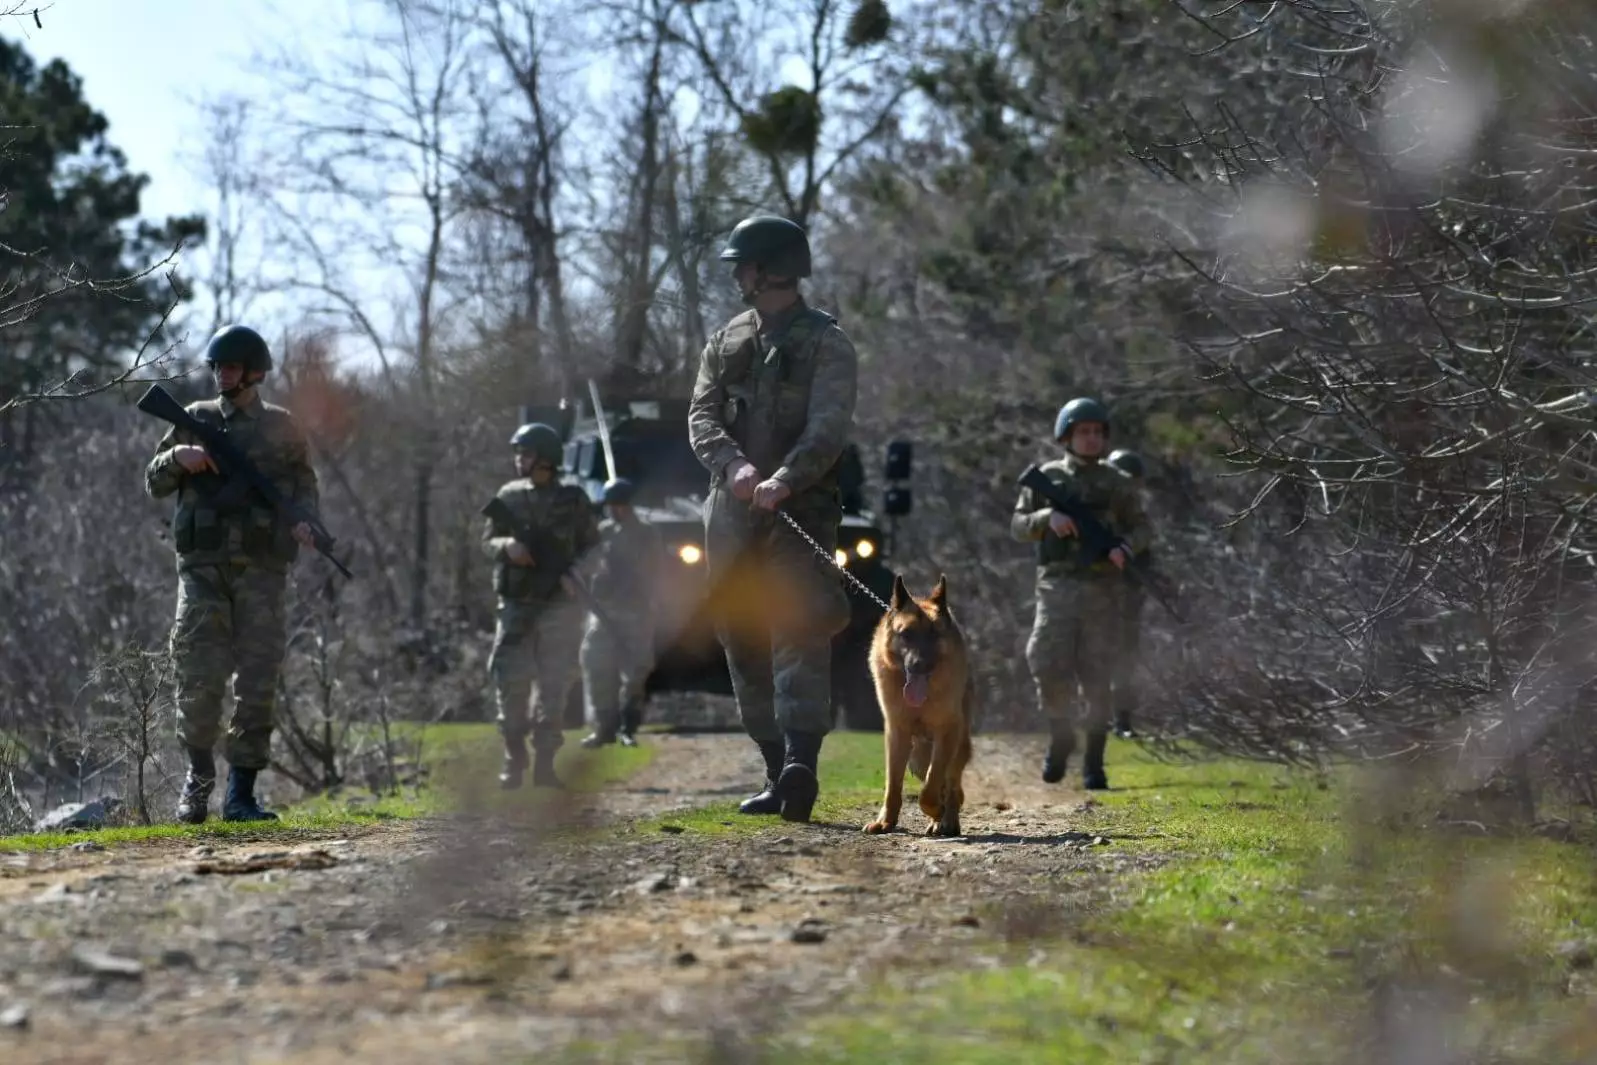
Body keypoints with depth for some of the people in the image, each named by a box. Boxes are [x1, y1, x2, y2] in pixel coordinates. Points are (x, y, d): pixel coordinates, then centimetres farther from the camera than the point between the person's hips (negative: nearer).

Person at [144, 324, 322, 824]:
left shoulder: (281, 427, 10)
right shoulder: (195, 420, 11)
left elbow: (304, 484, 15)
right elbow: (154, 482, 14)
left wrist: (303, 521, -5)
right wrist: (178, 457, -7)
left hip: (261, 568, 0)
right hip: (203, 565, 0)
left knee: (258, 681, -3)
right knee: (199, 676, -9)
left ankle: (241, 794, 1)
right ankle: (199, 773, 13)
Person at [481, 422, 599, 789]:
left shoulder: (572, 500, 2)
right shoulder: (509, 495, 7)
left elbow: (591, 546, 6)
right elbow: (487, 541, 10)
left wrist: (574, 574, -12)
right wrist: (507, 546, -13)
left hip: (560, 605, -1)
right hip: (516, 603, 1)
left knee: (555, 683, -1)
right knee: (510, 680, -6)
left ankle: (545, 762, 5)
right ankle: (514, 761, 3)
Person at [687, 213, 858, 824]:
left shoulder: (826, 344, 0)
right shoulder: (726, 342, 17)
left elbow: (829, 428, -13)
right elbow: (701, 417, 5)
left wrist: (784, 479, -30)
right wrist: (734, 464, -16)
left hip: (800, 511, -6)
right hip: (731, 514, 6)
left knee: (799, 631, -18)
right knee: (744, 643, 6)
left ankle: (802, 763, -31)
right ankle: (777, 773, 12)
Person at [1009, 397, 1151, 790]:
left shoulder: (1115, 483, 9)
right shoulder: (1047, 477, 8)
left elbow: (1140, 527, 14)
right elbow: (1018, 526, 8)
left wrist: (1125, 548, -9)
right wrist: (1047, 517, -13)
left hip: (1101, 591, 1)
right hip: (1058, 586, 0)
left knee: (1097, 678, -2)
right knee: (1050, 669, -13)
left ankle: (1094, 763, 6)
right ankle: (1060, 738, 12)